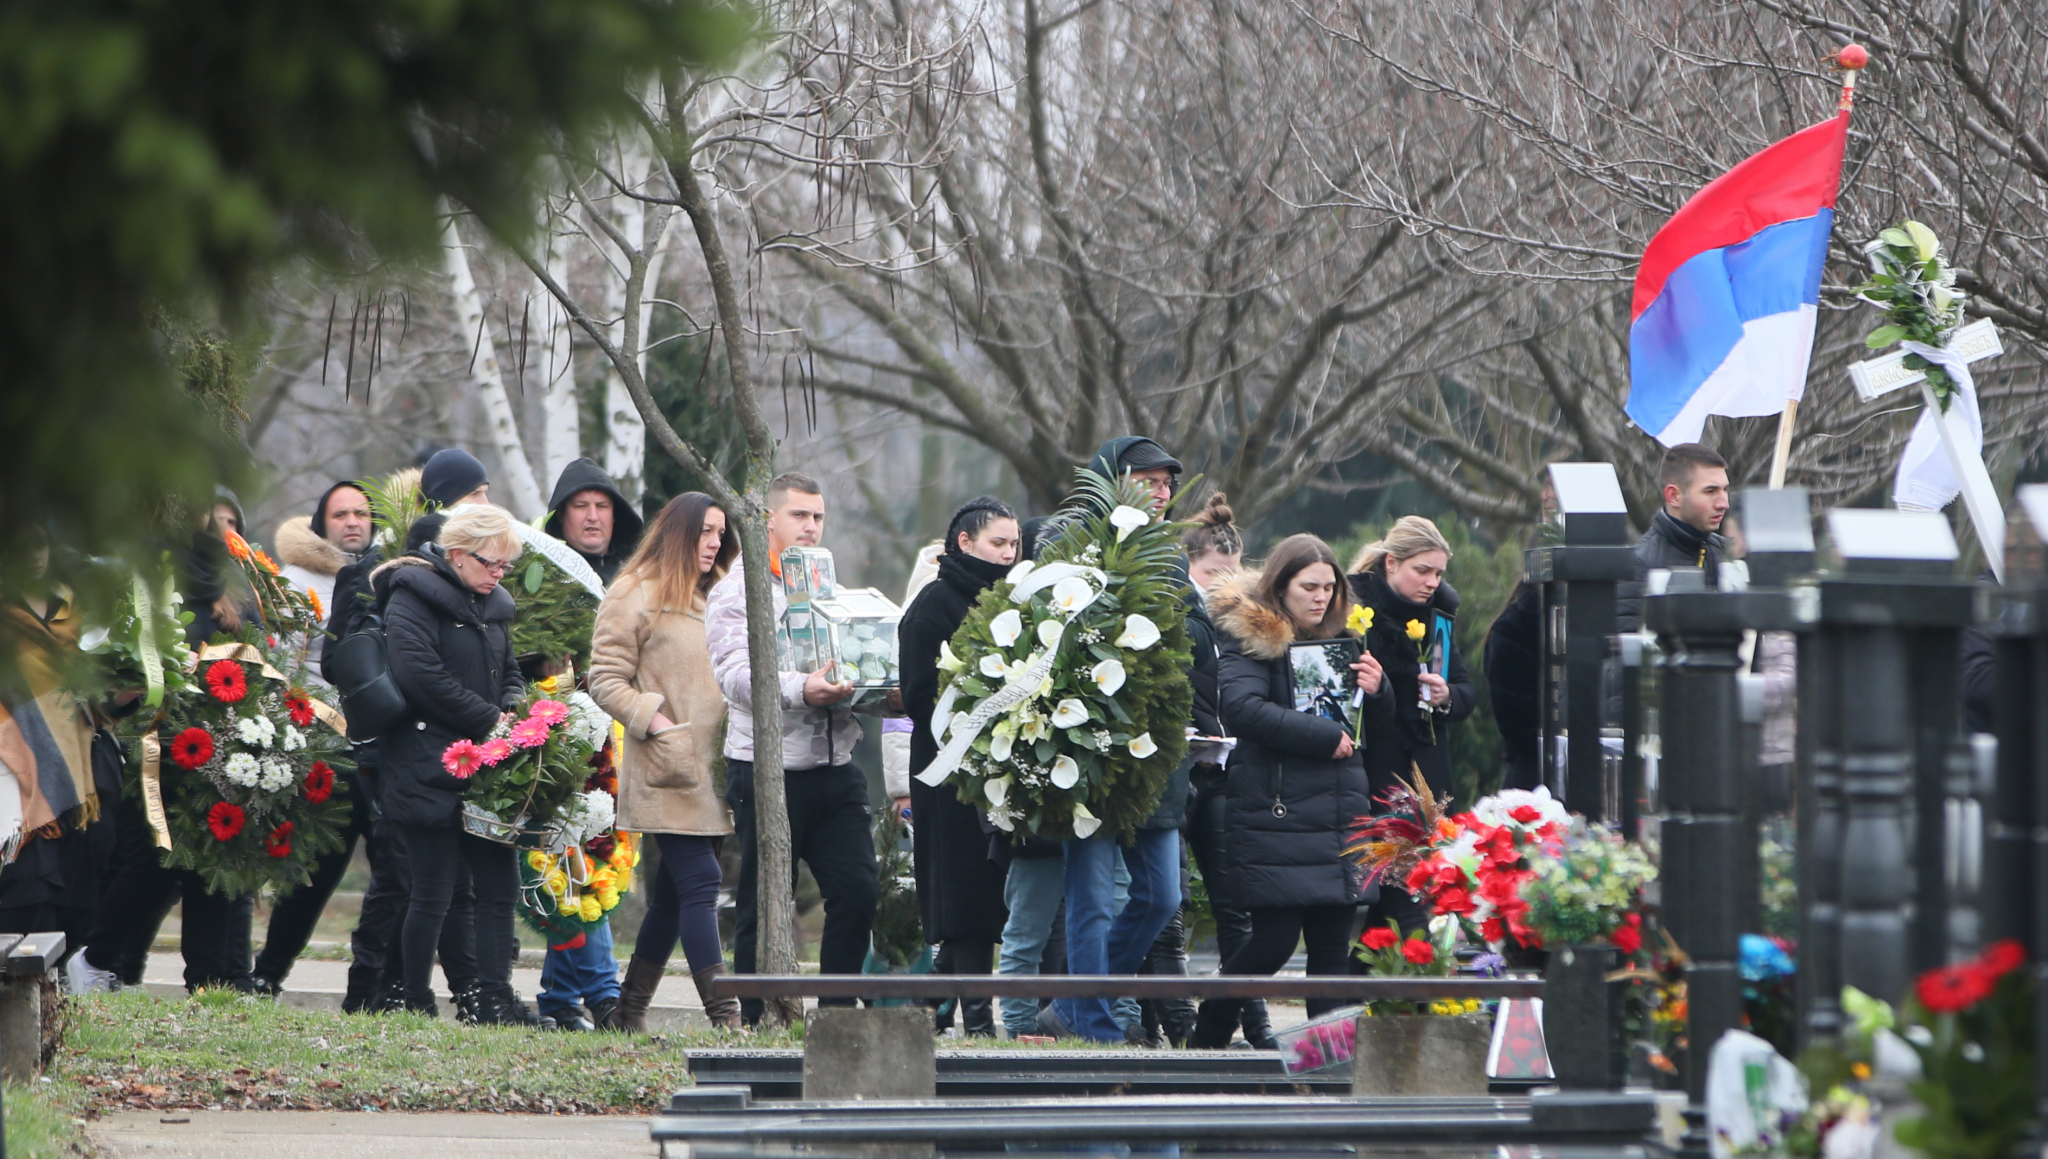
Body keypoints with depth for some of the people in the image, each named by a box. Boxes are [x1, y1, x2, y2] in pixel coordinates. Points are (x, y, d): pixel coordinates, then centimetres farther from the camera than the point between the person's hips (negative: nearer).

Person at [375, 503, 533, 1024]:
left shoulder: (491, 605, 17)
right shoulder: (412, 596, -8)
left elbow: (509, 673, 25)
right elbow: (422, 675, -19)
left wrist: (512, 713, 1)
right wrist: (490, 720, -16)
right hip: (430, 768, -8)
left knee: (499, 884, 3)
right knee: (434, 892, -4)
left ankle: (496, 1000, 4)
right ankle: (416, 1004, 5)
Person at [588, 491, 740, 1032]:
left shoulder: (716, 597, 20)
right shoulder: (635, 596, -3)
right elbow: (606, 680, -7)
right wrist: (655, 723, -18)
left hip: (712, 767, 8)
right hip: (667, 771, -8)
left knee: (673, 894, 10)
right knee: (700, 885, -14)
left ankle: (629, 1010, 18)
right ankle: (723, 1015, -18)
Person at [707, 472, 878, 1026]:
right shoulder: (739, 590, -2)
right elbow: (737, 673, -18)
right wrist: (800, 689, -36)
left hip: (835, 768, 6)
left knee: (858, 891, -3)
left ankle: (837, 1012, 6)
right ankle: (755, 1023, 5)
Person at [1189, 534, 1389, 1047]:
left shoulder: (1341, 639, 18)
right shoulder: (1248, 638, -2)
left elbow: (1378, 730, 24)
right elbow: (1242, 709, -20)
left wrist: (1377, 692, 1)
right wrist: (1326, 737, -17)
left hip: (1340, 814, 6)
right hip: (1276, 816, -6)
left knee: (1333, 942, 2)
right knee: (1275, 939, -8)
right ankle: (1206, 1036, 10)